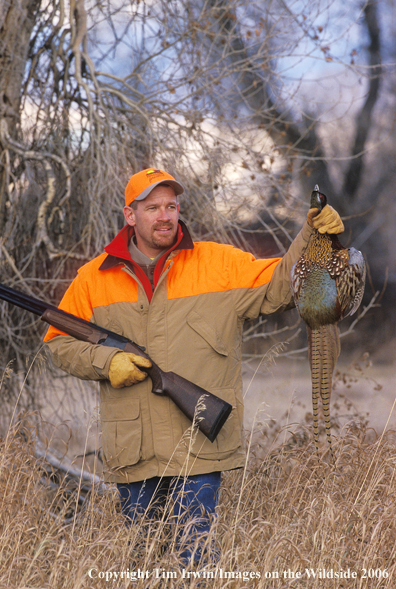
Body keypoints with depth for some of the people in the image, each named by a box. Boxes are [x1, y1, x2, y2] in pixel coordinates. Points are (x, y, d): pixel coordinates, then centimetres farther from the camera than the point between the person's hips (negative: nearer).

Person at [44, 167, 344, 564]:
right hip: (131, 453, 2)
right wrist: (105, 361, -6)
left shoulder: (219, 263, 4)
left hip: (199, 446, -2)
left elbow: (279, 285, 1)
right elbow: (60, 342, 11)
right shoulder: (95, 278, 7)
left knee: (196, 554, -5)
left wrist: (313, 235, -12)